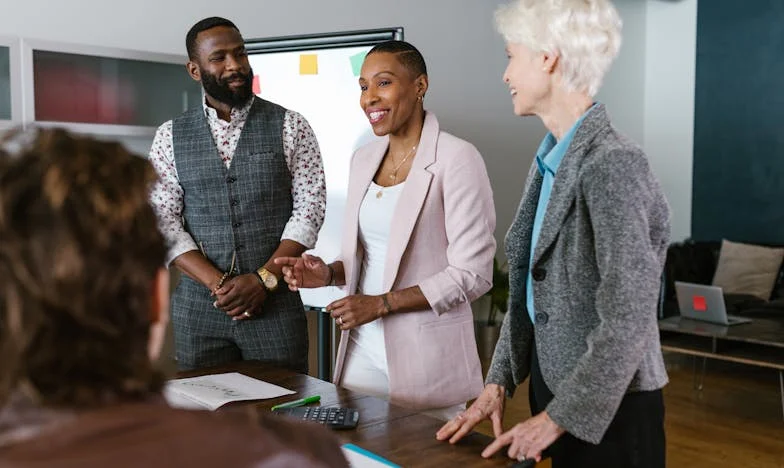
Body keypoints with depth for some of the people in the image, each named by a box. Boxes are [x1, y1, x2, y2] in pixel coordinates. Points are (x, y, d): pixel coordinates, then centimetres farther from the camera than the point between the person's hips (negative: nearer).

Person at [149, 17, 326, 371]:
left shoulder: (290, 126, 1)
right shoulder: (170, 136, 5)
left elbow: (309, 207, -4)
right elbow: (163, 221, 0)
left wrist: (263, 279, -14)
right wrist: (218, 284, -12)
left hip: (275, 303, -1)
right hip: (198, 305, 2)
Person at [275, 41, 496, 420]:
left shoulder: (456, 158, -12)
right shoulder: (363, 159, 9)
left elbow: (472, 274, -15)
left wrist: (382, 303, -17)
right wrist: (330, 273, -3)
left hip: (426, 356, -6)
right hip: (362, 348, 6)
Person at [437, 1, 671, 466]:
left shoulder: (612, 164, -21)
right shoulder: (550, 159, 5)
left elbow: (628, 319, -23)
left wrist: (558, 418, -18)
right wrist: (499, 383, 3)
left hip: (607, 410, -7)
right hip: (554, 388, 8)